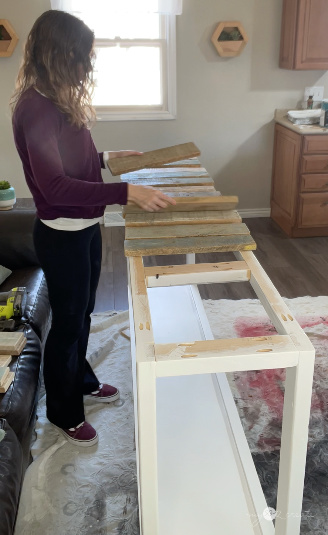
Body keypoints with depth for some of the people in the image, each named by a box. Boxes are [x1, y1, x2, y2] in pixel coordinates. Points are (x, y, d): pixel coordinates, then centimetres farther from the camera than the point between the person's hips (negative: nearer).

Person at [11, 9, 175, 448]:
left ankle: (81, 381, 46)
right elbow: (53, 184, -32)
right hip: (61, 234, -9)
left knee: (82, 312, 23)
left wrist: (105, 157, 16)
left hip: (84, 227, 9)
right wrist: (126, 193, -36)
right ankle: (62, 412, 28)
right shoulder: (35, 106, -23)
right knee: (68, 320, 7)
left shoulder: (59, 99, 7)